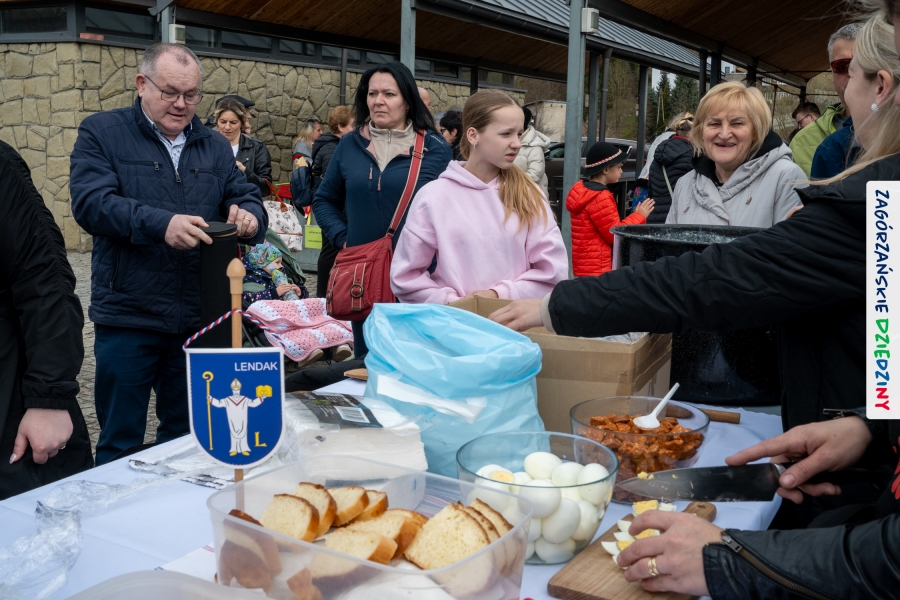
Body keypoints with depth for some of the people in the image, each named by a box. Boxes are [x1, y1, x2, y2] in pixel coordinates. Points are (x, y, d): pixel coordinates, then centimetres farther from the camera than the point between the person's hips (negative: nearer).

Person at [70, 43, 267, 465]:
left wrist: (248, 215, -16)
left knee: (185, 438, 17)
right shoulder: (102, 132, -1)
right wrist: (160, 224, -28)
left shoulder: (215, 146, 13)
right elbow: (89, 202, -14)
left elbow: (247, 198, 9)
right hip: (127, 317, -4)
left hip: (198, 319, 4)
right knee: (121, 445, 7)